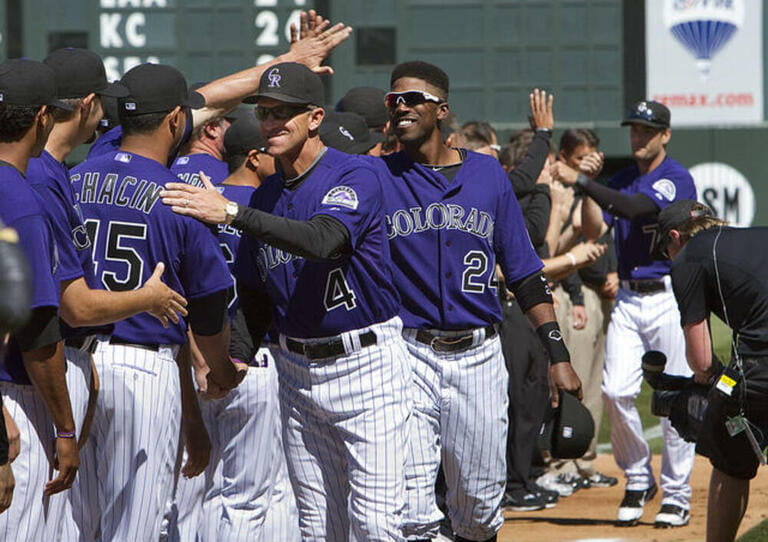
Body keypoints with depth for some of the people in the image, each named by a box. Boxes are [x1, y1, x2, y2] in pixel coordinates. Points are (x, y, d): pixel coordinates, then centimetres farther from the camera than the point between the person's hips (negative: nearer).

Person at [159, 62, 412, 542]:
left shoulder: (356, 176, -13)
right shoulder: (266, 197, 8)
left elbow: (323, 241, -33)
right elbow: (255, 296, 16)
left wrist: (232, 213, -38)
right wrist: (237, 356, -2)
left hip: (368, 363, -7)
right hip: (298, 369, 7)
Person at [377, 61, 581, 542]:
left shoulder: (487, 173, 7)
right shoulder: (378, 177, 2)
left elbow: (525, 272, 10)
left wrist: (558, 354, 3)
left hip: (478, 354, 2)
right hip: (409, 353, -2)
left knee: (481, 503, 9)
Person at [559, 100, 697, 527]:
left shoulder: (677, 180, -8)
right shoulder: (620, 180, 13)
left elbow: (634, 208, -23)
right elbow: (594, 230, 4)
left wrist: (583, 183, -24)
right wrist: (587, 182, -7)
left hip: (669, 298, -5)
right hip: (628, 299, 5)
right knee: (616, 392, -5)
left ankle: (677, 495, 7)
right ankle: (638, 481, 12)